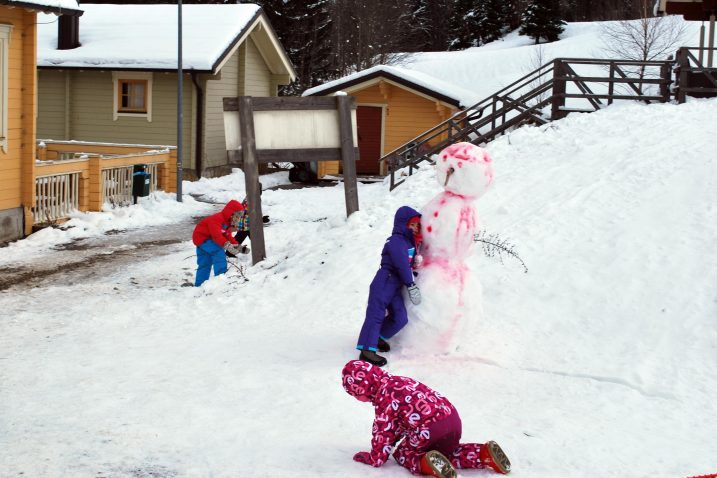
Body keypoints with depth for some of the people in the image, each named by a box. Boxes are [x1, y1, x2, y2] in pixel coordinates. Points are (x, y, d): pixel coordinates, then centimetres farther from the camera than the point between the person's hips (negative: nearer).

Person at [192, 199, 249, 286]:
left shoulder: (228, 222, 6)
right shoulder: (216, 219, -27)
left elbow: (228, 237, 6)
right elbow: (217, 235, -39)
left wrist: (239, 247, -6)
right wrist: (227, 245, -50)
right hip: (202, 238, -10)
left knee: (204, 265, 14)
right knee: (219, 252, -25)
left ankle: (199, 285, 22)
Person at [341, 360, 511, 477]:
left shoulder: (384, 397, -5)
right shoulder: (396, 381, 23)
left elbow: (383, 430, -2)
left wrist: (374, 457, 11)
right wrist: (387, 444, 36)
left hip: (431, 428, -9)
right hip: (453, 417, 9)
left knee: (402, 454, 13)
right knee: (449, 451, 34)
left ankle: (427, 464, -18)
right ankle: (485, 453, 11)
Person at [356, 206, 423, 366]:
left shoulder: (409, 242, 15)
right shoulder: (396, 241, -15)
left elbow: (409, 264, 23)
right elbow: (402, 264, -20)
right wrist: (411, 285, -17)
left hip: (395, 287, 9)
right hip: (384, 283, -9)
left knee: (400, 318, 7)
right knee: (376, 314, -11)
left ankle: (378, 337, 26)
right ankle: (367, 350, -13)